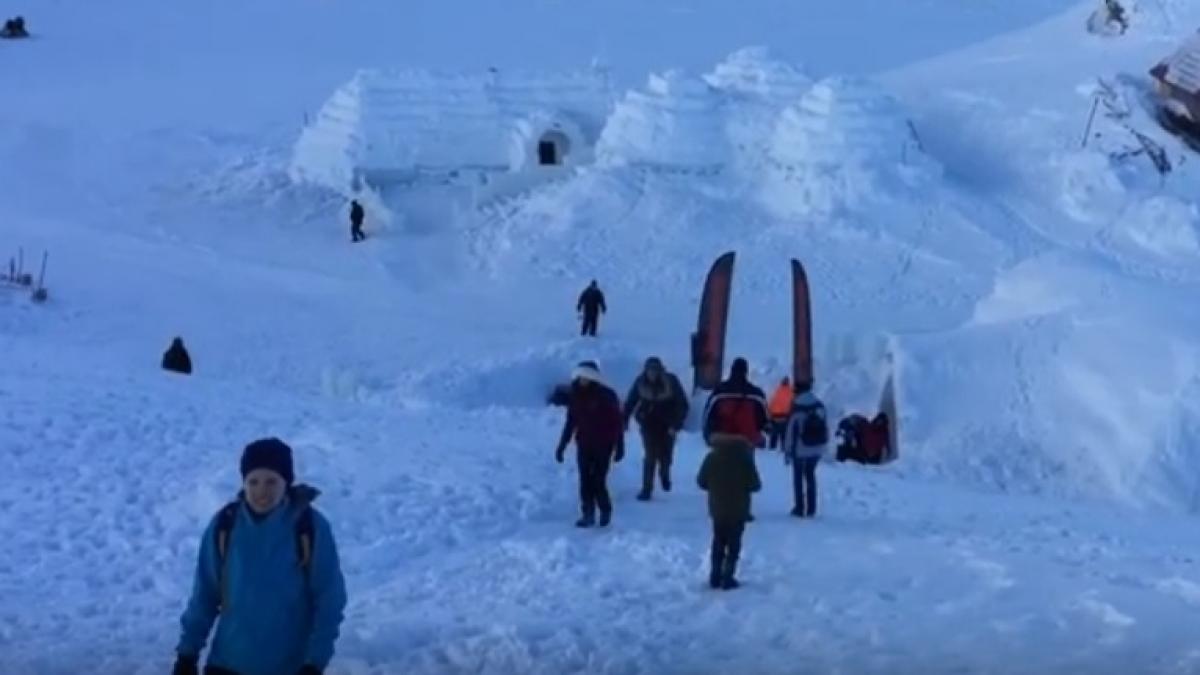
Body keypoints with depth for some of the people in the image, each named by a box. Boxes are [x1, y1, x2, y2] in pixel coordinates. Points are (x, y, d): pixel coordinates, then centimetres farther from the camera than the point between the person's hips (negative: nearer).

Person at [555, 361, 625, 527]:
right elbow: (570, 423, 10)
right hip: (584, 445, 4)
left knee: (598, 482, -6)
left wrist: (619, 447, -8)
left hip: (603, 445, -4)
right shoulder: (576, 396, 3)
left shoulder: (606, 396, -9)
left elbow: (617, 423, -6)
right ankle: (588, 514, 10)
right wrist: (562, 446, 8)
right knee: (585, 481, 0)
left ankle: (605, 510, 17)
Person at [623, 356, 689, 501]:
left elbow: (682, 405, -13)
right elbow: (630, 402, -2)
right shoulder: (641, 382, -11)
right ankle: (646, 489, -2)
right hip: (649, 424, 0)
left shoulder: (670, 382, -16)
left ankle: (664, 474, 40)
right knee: (650, 456, -9)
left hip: (667, 424, 0)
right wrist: (624, 420, -7)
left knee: (665, 456, 6)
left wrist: (676, 424, -19)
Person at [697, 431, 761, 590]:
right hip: (738, 510, -3)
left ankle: (715, 577, 16)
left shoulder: (712, 457, -5)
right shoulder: (744, 458, -15)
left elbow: (701, 482, 1)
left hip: (717, 509, 4)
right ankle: (728, 578, 0)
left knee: (718, 543, 16)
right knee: (734, 545, 4)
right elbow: (755, 485, -12)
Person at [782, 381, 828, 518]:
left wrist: (787, 451, -8)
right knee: (810, 475, 18)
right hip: (817, 448, 5)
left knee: (798, 476, 9)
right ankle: (811, 509, 16)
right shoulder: (820, 406, 1)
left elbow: (791, 431, -14)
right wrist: (824, 445, 17)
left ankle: (800, 508, 6)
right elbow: (826, 427, 8)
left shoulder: (797, 408, -16)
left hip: (801, 449, -5)